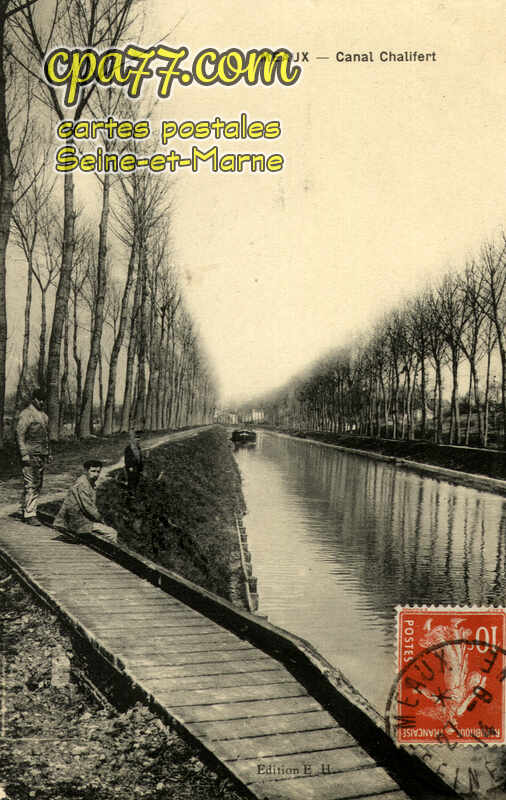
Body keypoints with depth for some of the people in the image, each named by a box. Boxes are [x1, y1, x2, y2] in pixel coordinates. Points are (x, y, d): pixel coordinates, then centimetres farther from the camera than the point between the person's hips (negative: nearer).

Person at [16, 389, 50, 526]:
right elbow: (19, 434, -13)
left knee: (38, 485, 9)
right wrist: (24, 454, -18)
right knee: (30, 485, -10)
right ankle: (29, 515, -9)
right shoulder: (26, 414, -9)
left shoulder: (44, 416, 17)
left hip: (42, 455, 8)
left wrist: (48, 453, 19)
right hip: (31, 455, -8)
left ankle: (25, 510, 18)